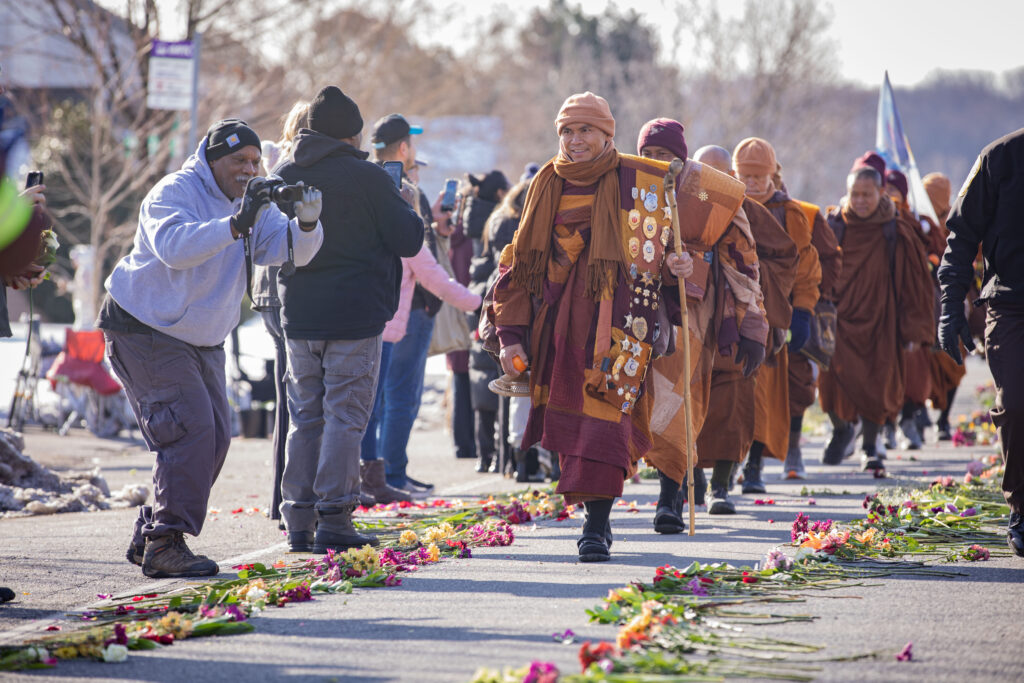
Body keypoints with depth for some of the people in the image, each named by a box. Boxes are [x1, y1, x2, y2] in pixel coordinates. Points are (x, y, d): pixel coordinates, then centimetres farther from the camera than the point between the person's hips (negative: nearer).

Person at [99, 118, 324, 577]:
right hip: (145, 330, -9)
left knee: (214, 436, 8)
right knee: (191, 428, -20)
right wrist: (236, 224, -45)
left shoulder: (254, 202, 5)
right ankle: (165, 544, -18)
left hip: (202, 340, 9)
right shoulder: (175, 191, -17)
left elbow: (288, 250, -7)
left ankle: (149, 537, 18)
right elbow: (174, 245, -36)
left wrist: (307, 222, -29)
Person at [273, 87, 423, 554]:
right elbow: (408, 240, -7)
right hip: (355, 315, -5)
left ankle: (299, 522, 9)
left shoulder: (284, 177, 6)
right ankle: (333, 520, -6)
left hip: (298, 316, 5)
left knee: (305, 418, 11)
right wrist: (406, 207, 11)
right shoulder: (367, 178, -10)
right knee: (345, 417, -2)